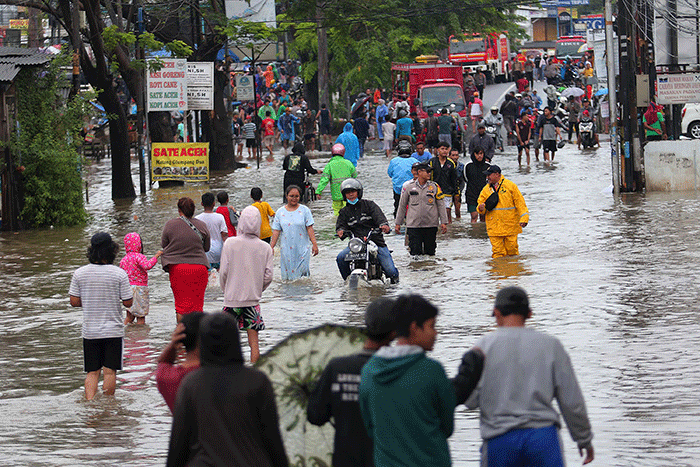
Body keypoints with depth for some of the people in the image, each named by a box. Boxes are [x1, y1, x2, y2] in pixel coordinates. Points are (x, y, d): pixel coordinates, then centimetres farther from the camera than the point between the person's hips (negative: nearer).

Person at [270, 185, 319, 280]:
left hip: (302, 249, -2)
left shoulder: (304, 210, 2)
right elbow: (276, 231, 6)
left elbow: (309, 228, -1)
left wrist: (314, 244, -8)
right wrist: (271, 247, 1)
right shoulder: (280, 212, 7)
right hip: (286, 250, 2)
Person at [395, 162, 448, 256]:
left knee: (430, 251, 5)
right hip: (413, 225, -1)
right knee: (415, 251, -7)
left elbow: (441, 205, 8)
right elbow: (402, 205, 10)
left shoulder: (434, 187, 4)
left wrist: (444, 222, 2)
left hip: (431, 225, 1)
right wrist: (398, 223, 11)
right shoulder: (408, 186, 2)